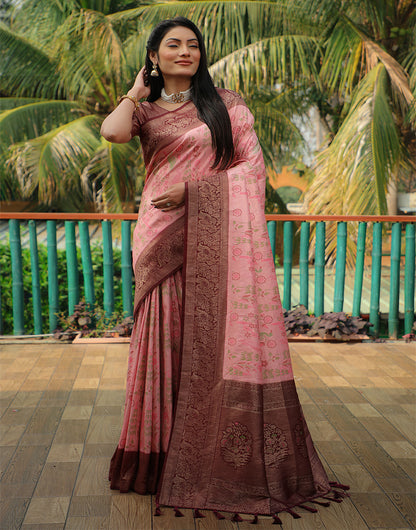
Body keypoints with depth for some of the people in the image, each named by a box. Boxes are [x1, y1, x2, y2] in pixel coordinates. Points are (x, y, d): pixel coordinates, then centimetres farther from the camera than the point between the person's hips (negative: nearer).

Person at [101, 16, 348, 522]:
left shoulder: (225, 103, 10)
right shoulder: (145, 110, 13)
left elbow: (253, 163, 1)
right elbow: (111, 131, -9)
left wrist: (192, 189, -8)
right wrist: (138, 89, 7)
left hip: (218, 236, -1)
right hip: (163, 239, 2)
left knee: (219, 340, -4)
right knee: (166, 339, 1)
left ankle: (232, 461, 6)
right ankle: (164, 457, 13)